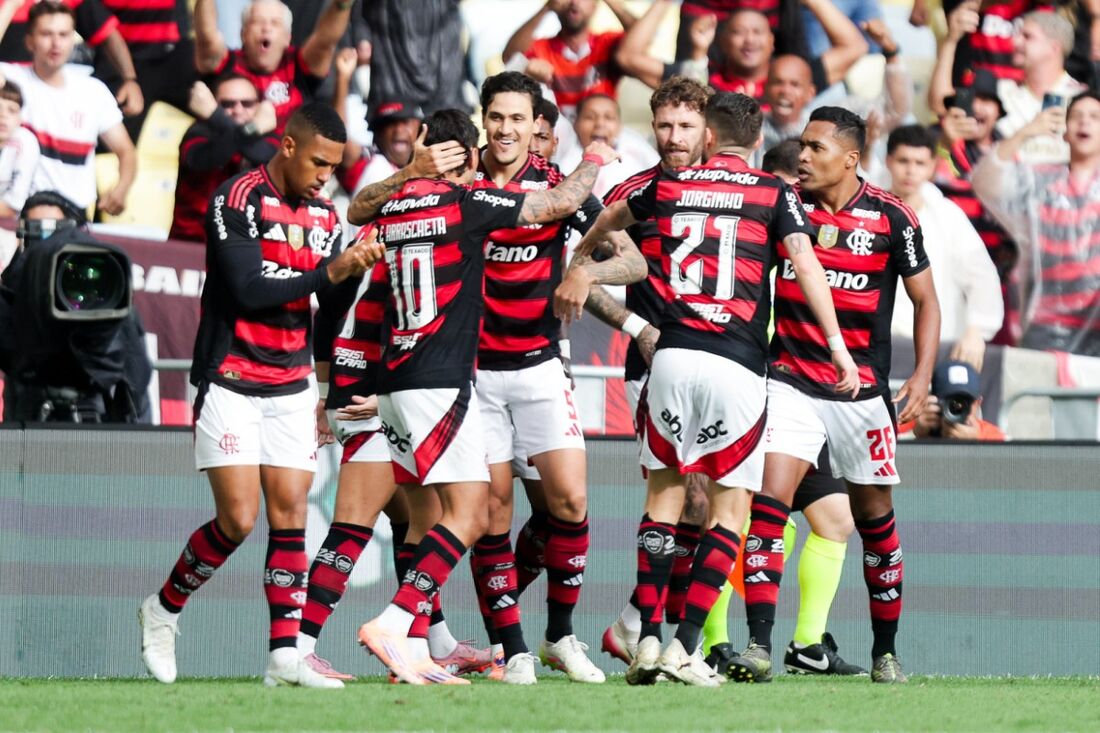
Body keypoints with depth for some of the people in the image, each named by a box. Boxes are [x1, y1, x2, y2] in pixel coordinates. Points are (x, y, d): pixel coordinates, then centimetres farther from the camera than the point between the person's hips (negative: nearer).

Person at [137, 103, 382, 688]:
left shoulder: (324, 216, 8)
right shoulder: (237, 201, -12)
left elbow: (331, 310, 15)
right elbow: (248, 291, -21)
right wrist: (328, 272, -24)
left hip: (291, 387, 6)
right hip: (230, 382, -6)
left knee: (290, 513, -3)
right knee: (239, 518, -12)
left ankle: (284, 654, -4)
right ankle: (163, 610, 11)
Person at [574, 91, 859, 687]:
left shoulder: (668, 185, 14)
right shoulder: (774, 194, 4)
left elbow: (611, 218, 35)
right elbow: (805, 263, -9)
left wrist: (581, 251, 57)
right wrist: (836, 342, -9)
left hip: (672, 354, 2)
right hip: (736, 365, -2)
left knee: (664, 494, 14)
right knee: (730, 506, 5)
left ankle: (648, 639, 3)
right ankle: (685, 645, -6)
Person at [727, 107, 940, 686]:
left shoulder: (891, 218, -4)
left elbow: (925, 300, 4)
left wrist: (922, 374, -7)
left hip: (861, 390, 0)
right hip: (790, 380, 0)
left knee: (875, 518, 8)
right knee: (768, 500, -16)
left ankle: (885, 651, 22)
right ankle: (759, 645, -20)